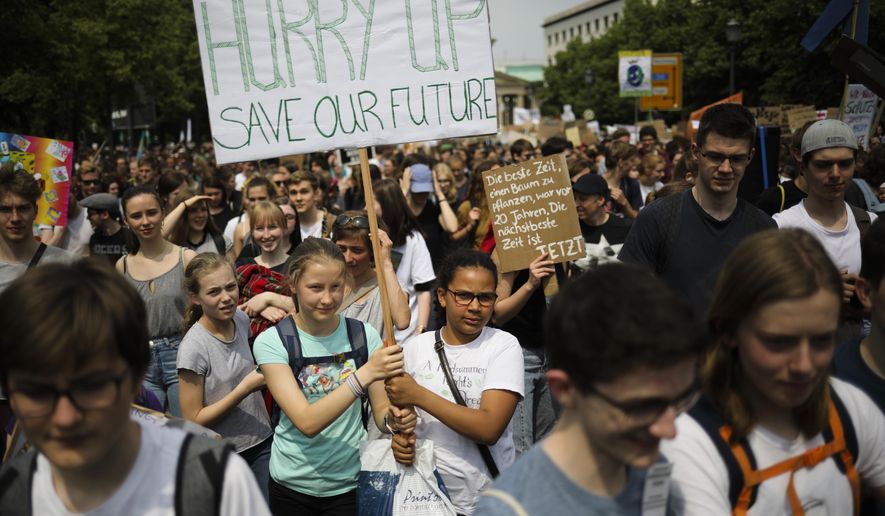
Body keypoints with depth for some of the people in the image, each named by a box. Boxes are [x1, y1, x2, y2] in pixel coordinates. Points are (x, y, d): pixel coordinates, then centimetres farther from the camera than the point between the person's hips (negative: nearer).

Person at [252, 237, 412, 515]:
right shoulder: (271, 341, -15)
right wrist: (365, 373, -33)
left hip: (351, 481, 1)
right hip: (293, 485, -1)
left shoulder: (364, 335, -7)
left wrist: (394, 418, -24)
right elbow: (307, 422, -24)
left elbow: (380, 410, -1)